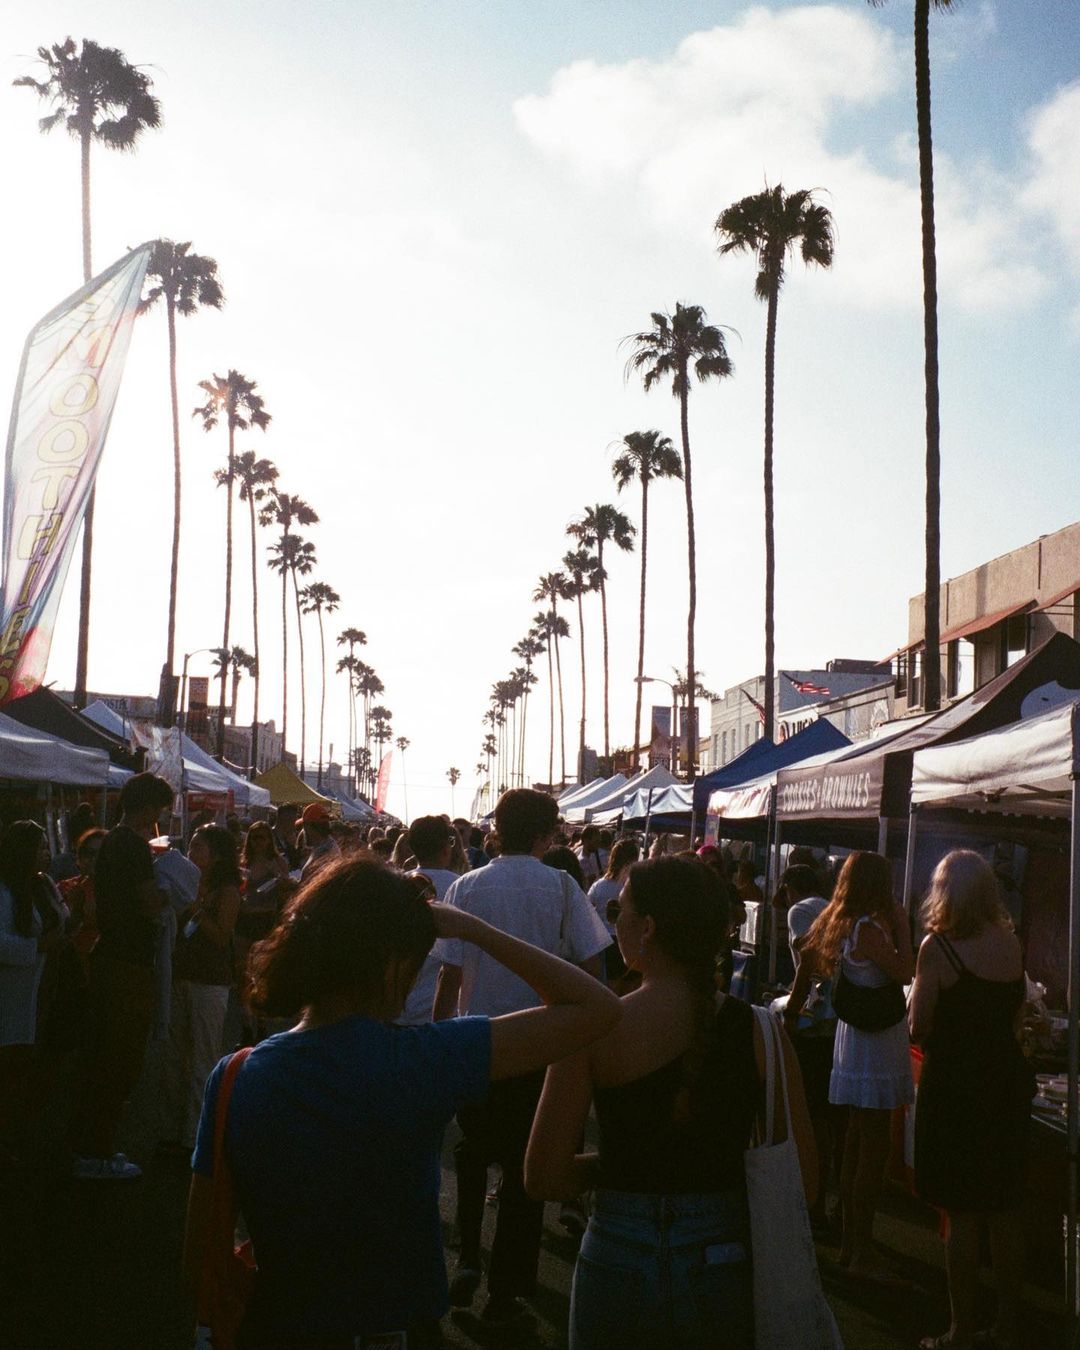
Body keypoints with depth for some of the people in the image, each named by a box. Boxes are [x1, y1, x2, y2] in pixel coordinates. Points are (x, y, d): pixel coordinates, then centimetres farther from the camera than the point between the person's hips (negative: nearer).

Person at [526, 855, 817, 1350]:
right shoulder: (760, 1033, -8)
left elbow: (542, 1177, -13)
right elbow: (803, 1179, -4)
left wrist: (613, 1164, 6)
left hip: (619, 1259, -1)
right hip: (722, 1264, 2)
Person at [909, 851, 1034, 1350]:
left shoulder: (937, 946, -16)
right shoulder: (1010, 943, 0)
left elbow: (918, 1028, -12)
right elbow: (1015, 1011, 12)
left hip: (954, 1085, -5)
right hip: (1008, 1081, 5)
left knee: (962, 1216, 4)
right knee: (1007, 1213, 14)